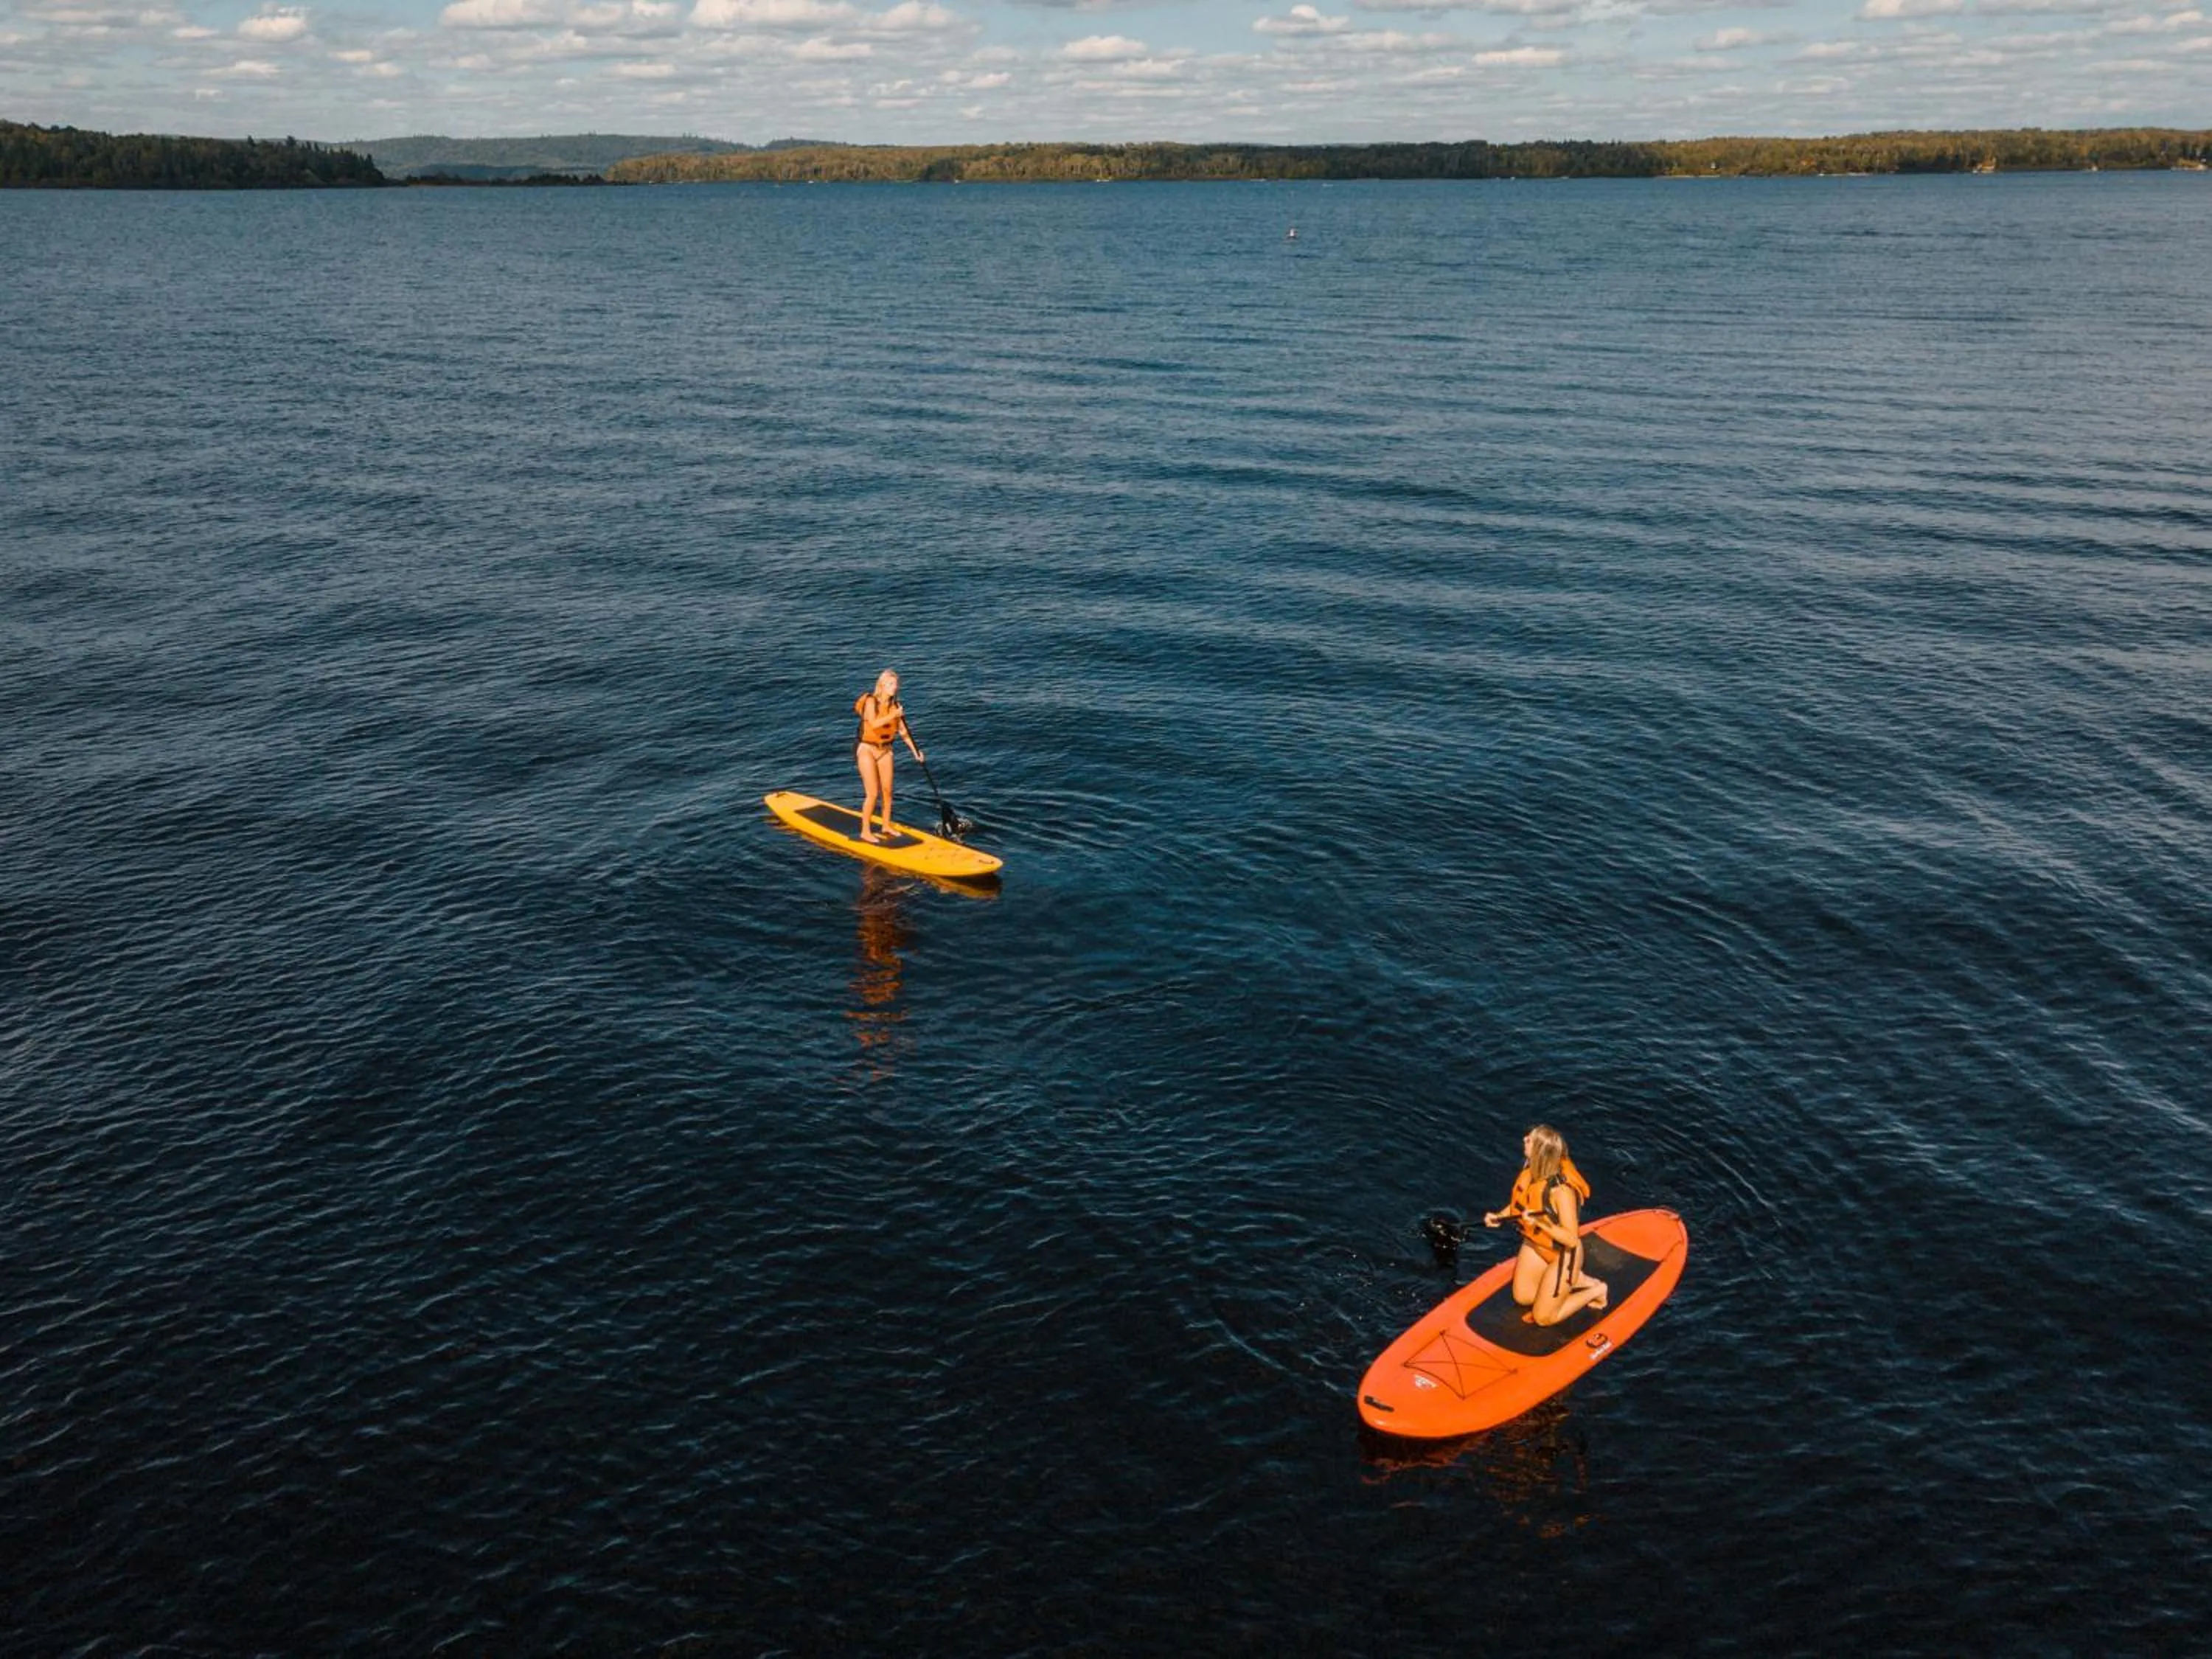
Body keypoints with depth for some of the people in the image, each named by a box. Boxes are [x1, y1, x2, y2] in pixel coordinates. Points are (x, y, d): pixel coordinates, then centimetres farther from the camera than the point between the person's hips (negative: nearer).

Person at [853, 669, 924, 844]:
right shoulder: (871, 701, -15)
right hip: (867, 750, -6)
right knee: (872, 794, -9)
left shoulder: (895, 705, 0)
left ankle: (886, 827, 24)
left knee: (887, 791, 9)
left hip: (885, 750, 6)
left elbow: (903, 730, 4)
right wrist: (893, 716, -33)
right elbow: (873, 723, -31)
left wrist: (915, 751, -1)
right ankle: (865, 832, 1)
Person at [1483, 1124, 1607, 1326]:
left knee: (1543, 1318, 2)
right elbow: (1522, 1202, 8)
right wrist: (1499, 1216, -6)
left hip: (1562, 1254, -7)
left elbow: (1571, 1239, -33)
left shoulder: (1561, 1189, -36)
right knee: (1523, 1297, 17)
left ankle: (1596, 1290, 17)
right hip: (1535, 1245, 7)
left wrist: (1539, 1222, -41)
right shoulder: (1531, 1171, -14)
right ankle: (1576, 1281, 26)